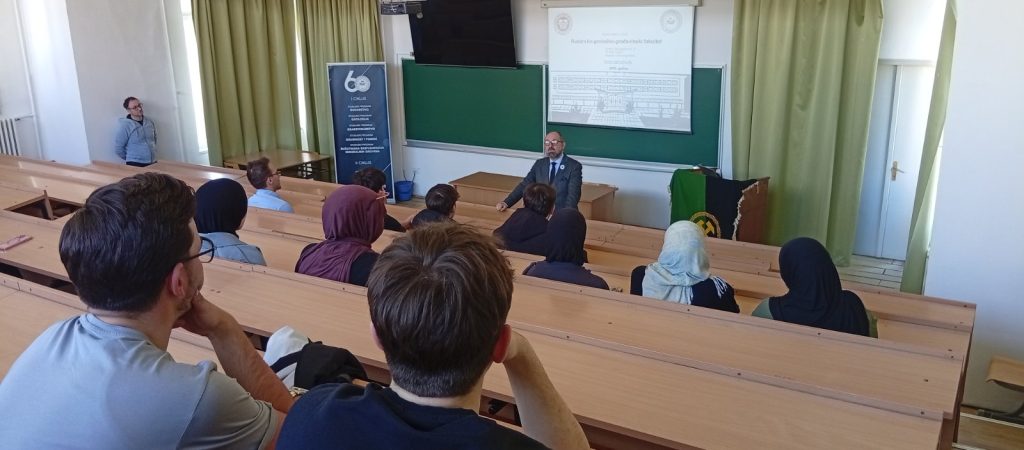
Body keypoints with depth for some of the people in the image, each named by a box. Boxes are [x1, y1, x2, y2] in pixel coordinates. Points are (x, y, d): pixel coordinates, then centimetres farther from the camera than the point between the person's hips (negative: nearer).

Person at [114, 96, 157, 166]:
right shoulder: (124, 126, -10)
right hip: (135, 165, -5)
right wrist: (131, 158, 2)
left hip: (153, 163, 6)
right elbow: (118, 149, -8)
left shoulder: (149, 122, 7)